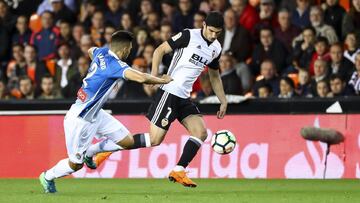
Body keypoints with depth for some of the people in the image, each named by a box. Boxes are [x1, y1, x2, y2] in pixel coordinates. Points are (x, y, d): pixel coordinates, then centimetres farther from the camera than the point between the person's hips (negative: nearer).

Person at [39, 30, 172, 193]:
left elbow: (91, 50, 27)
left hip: (96, 114, 9)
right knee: (76, 164, 6)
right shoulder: (114, 64, -25)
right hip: (81, 119, -9)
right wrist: (162, 81, -20)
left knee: (127, 141, 3)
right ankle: (48, 177, 32)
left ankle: (91, 151, 23)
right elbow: (141, 78, -38)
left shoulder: (102, 52, 1)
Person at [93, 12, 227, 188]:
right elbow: (160, 50, -8)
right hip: (169, 92, -7)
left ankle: (178, 171, 0)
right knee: (155, 140, -9)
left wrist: (223, 101, 22)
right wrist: (154, 74, -20)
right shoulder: (189, 36, -11)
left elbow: (214, 76, 25)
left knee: (201, 132, -7)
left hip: (184, 97, 7)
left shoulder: (216, 49, 10)